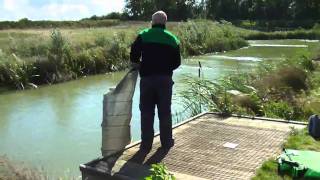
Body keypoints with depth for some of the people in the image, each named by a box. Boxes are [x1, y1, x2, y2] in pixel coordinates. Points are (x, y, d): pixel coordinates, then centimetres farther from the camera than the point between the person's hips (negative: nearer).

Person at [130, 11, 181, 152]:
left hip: (147, 78, -1)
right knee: (165, 111, 11)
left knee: (147, 112, 6)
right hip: (165, 79, 1)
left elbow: (133, 57, -6)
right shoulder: (173, 39, 6)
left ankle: (146, 144, 10)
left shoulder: (143, 35, 0)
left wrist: (139, 65, 14)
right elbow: (177, 62, 6)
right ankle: (166, 142, 19)